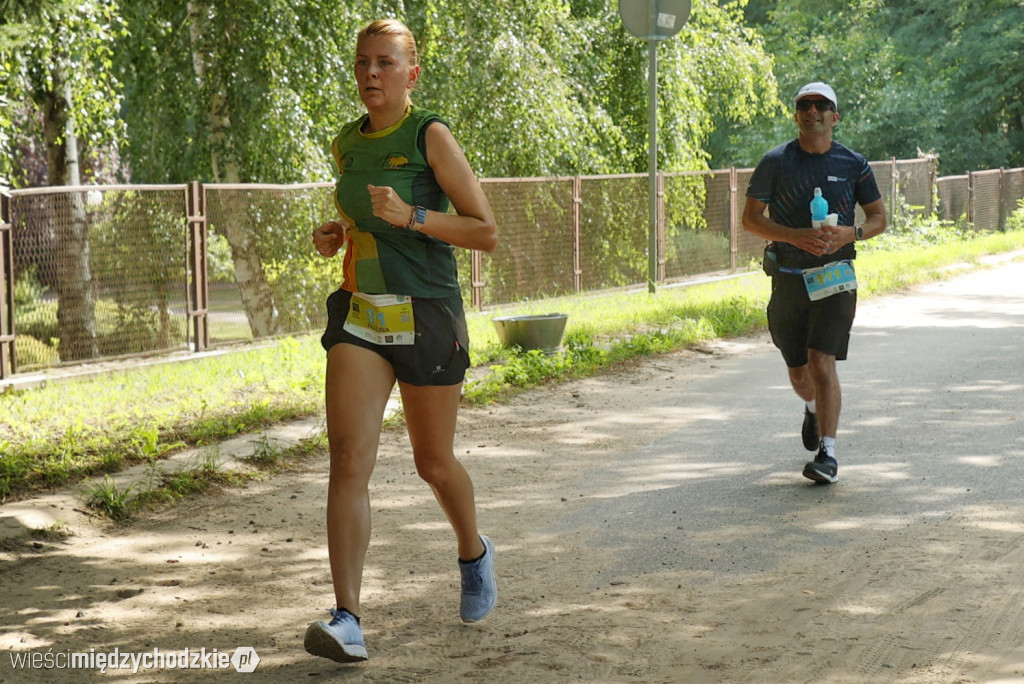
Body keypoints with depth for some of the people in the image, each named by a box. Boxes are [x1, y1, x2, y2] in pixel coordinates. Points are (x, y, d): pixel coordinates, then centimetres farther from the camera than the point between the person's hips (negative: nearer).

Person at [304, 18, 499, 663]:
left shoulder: (431, 136, -7)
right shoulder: (346, 145, 10)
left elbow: (486, 231, -9)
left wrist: (411, 217, -21)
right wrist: (334, 235, 6)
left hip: (426, 317, -4)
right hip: (360, 317, 4)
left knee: (433, 462, 11)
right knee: (349, 462, -12)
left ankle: (474, 553, 43)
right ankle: (347, 618, -14)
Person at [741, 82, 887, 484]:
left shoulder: (853, 164, 3)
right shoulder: (775, 162, 0)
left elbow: (879, 217, 11)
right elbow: (750, 218, -2)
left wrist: (851, 233, -12)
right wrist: (796, 236, -17)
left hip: (835, 278, -1)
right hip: (788, 279, 2)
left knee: (822, 363, -16)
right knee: (799, 374, 12)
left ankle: (828, 452, -13)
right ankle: (814, 409, 47)